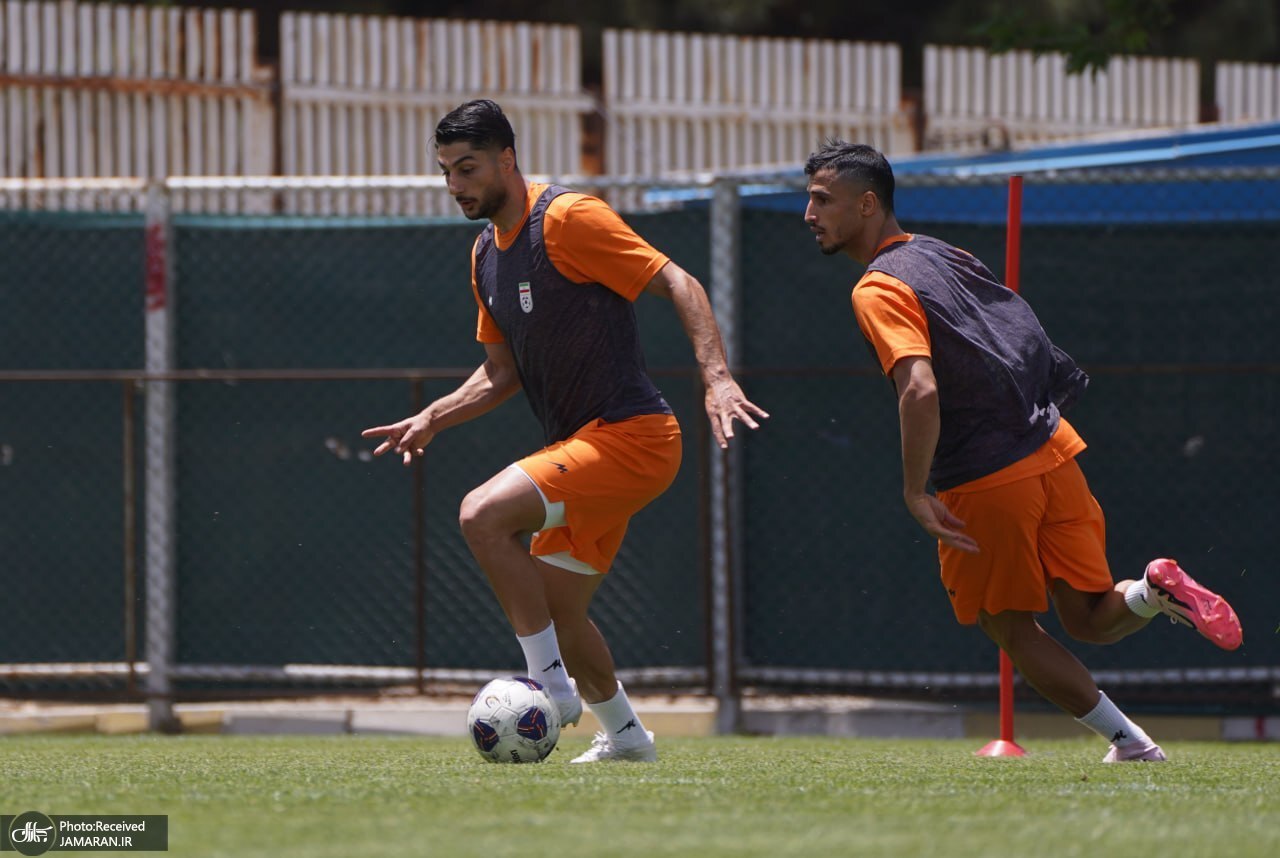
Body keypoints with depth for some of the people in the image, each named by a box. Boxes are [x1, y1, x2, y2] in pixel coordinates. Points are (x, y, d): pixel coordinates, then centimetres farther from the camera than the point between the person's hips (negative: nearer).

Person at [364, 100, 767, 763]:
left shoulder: (567, 219, -12)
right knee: (557, 611, 14)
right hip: (577, 448, 9)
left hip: (630, 435, -9)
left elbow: (677, 283, -15)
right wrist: (430, 421, 8)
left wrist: (717, 378, -27)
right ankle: (624, 735, 34)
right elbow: (501, 373, 22)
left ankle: (552, 685, -16)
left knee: (484, 515, -24)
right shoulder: (486, 255, 15)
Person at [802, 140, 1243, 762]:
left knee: (1010, 628, 12)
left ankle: (1127, 739, 9)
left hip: (984, 485, -7)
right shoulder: (944, 254, 13)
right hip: (1052, 451, 7)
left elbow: (920, 390, -26)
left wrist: (915, 492, -21)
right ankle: (1153, 590, -15)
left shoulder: (879, 290, -12)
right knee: (1091, 620, 15)